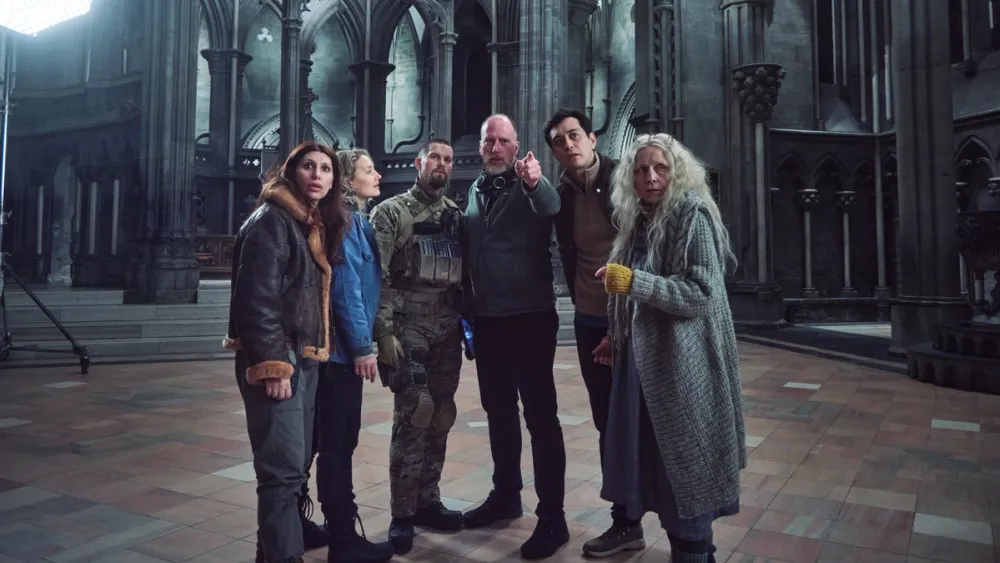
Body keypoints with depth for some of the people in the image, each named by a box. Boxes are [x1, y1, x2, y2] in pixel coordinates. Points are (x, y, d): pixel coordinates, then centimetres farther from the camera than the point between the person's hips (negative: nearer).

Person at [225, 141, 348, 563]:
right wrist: (272, 365, -22)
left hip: (306, 360, 9)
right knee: (284, 469, -7)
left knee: (297, 464, 15)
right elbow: (257, 300, -18)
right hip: (277, 361, -9)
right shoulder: (270, 220, -9)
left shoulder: (318, 226, 17)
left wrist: (303, 360, 14)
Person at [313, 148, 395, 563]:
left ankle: (340, 528, 29)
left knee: (340, 441, 16)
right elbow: (346, 286, -19)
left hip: (345, 347, 9)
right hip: (343, 347, -9)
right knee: (337, 443, -1)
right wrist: (362, 345, -17)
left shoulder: (357, 219, 16)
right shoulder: (344, 220, -13)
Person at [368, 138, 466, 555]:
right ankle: (402, 514, 7)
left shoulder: (456, 214, 13)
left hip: (448, 332, 5)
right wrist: (384, 332, -15)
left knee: (440, 419, 8)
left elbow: (465, 272, 14)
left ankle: (427, 502, 23)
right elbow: (377, 277, -8)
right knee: (414, 417, -8)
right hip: (408, 331, -5)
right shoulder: (391, 212, -1)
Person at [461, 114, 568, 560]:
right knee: (498, 410, 16)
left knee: (541, 415, -1)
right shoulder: (475, 190, 12)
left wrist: (536, 182, -48)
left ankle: (552, 517, 8)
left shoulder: (530, 186, -7)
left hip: (530, 317, -6)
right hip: (487, 319, 6)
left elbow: (552, 209, -30)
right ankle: (506, 495, 33)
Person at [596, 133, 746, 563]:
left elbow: (702, 293, -18)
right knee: (654, 463, 12)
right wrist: (618, 335, 19)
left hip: (683, 364, -7)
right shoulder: (639, 219, 12)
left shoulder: (693, 215, -10)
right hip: (643, 361, 7)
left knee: (685, 466, 1)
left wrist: (634, 281, -23)